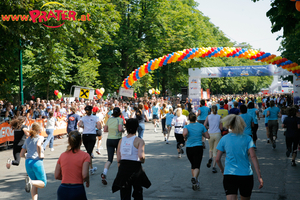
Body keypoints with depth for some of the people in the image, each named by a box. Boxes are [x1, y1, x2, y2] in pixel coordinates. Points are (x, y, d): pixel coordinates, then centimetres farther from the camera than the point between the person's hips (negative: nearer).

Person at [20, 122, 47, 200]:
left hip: (28, 162, 6)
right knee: (43, 183, 5)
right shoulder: (40, 137, -1)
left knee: (34, 185, 16)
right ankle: (30, 181, -24)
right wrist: (40, 155, -13)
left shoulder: (27, 140, 16)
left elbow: (22, 155, 14)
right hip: (37, 162, -6)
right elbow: (38, 145, -25)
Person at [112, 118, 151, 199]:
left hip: (123, 168, 3)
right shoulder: (139, 140, -7)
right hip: (135, 167, -3)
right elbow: (141, 155, -22)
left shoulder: (121, 140, 6)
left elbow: (118, 159, 5)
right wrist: (142, 161, 0)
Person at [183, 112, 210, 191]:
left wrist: (185, 137, -6)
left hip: (189, 148, 1)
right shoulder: (201, 126, 2)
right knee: (197, 166, -6)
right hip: (198, 148, -1)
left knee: (193, 165, 18)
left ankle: (195, 182, 24)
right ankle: (194, 178, -33)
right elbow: (208, 136, 4)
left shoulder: (187, 126, -4)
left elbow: (185, 133, -26)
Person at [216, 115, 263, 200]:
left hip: (229, 176, -1)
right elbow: (253, 157, -9)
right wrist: (259, 176, -9)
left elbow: (217, 159, 4)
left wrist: (222, 170, 24)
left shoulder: (224, 139, 3)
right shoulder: (247, 138, 2)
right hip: (246, 176, 1)